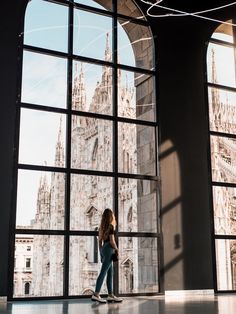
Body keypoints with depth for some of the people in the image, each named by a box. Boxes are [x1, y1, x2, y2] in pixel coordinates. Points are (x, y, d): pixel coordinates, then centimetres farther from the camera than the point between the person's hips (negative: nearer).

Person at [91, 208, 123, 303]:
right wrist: (117, 249, 1)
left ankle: (110, 295, 13)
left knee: (110, 273, 11)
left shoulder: (102, 227, 13)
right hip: (109, 249, -8)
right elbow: (112, 241, -15)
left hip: (103, 249, 8)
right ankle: (96, 294, -12)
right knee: (103, 272, -10)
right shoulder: (111, 226, -10)